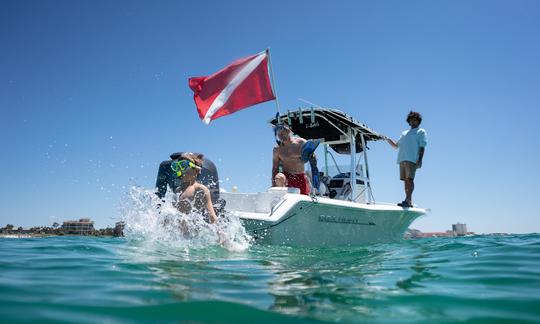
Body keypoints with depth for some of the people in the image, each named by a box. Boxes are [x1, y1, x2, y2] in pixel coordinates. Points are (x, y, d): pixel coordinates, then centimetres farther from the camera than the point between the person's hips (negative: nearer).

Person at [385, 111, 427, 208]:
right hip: (402, 159, 6)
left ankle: (408, 200, -23)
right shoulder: (404, 133, 28)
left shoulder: (421, 132, 12)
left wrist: (420, 160, -11)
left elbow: (422, 147, 1)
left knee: (410, 179, -16)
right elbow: (396, 145, 27)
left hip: (412, 159, -6)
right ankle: (408, 201, 6)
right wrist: (388, 139, 9)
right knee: (405, 180, 3)